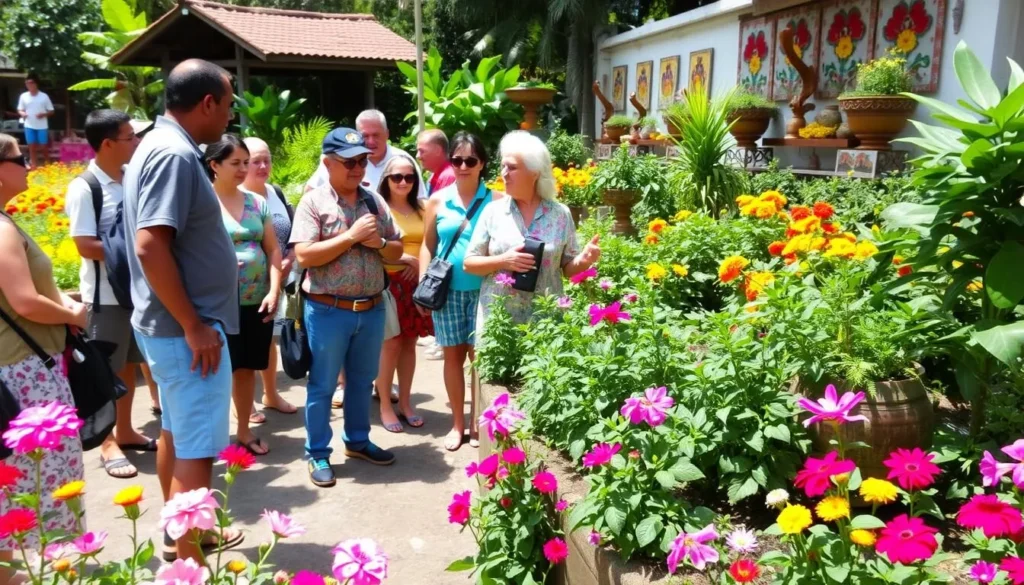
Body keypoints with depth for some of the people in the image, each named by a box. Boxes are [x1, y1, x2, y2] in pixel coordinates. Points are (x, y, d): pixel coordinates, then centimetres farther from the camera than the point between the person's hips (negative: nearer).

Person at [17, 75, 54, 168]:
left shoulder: (44, 96, -2)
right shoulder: (23, 96, 4)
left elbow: (51, 111, 1)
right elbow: (20, 110, 10)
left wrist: (44, 114, -18)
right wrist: (22, 113, -14)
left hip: (42, 126, -2)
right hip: (29, 126, 2)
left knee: (44, 146, 4)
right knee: (32, 146, 5)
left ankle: (47, 164, 18)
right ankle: (33, 165, 12)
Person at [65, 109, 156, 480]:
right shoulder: (84, 187, -14)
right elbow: (86, 245, -17)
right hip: (106, 296, -6)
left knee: (129, 365, 16)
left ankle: (125, 432, 31)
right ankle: (107, 442, 20)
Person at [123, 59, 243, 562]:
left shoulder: (161, 145, 12)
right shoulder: (175, 154, -20)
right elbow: (150, 246, -28)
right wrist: (195, 326, -23)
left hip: (174, 326, 11)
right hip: (187, 330, -11)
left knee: (177, 434, 21)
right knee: (196, 451, -3)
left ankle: (181, 535, 37)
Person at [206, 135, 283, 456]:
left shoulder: (258, 202, 9)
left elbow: (273, 250, 8)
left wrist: (274, 292, -2)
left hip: (257, 301, 4)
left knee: (247, 367, 14)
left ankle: (244, 429, 28)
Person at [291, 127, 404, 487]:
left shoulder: (375, 202, 8)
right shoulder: (314, 202, -7)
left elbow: (397, 251, 11)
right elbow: (304, 256, -17)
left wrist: (378, 243, -11)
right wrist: (351, 235, -19)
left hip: (372, 309, 5)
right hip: (328, 311, -5)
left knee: (362, 381, 18)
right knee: (322, 385, 7)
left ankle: (357, 440, 35)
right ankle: (318, 454, 21)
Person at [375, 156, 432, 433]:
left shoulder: (421, 208, 10)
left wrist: (421, 265, -4)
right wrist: (404, 258, -16)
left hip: (417, 283, 5)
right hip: (388, 283, -5)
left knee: (409, 343, 11)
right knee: (391, 344, -2)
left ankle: (405, 403, 22)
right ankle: (385, 407, 12)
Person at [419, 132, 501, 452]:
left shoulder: (495, 200, -2)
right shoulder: (438, 200, 5)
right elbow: (428, 245, 9)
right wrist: (423, 284, 1)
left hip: (483, 289, -2)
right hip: (447, 290, 2)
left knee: (479, 355, 3)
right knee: (453, 354, 9)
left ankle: (477, 424, 19)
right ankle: (457, 423, 23)